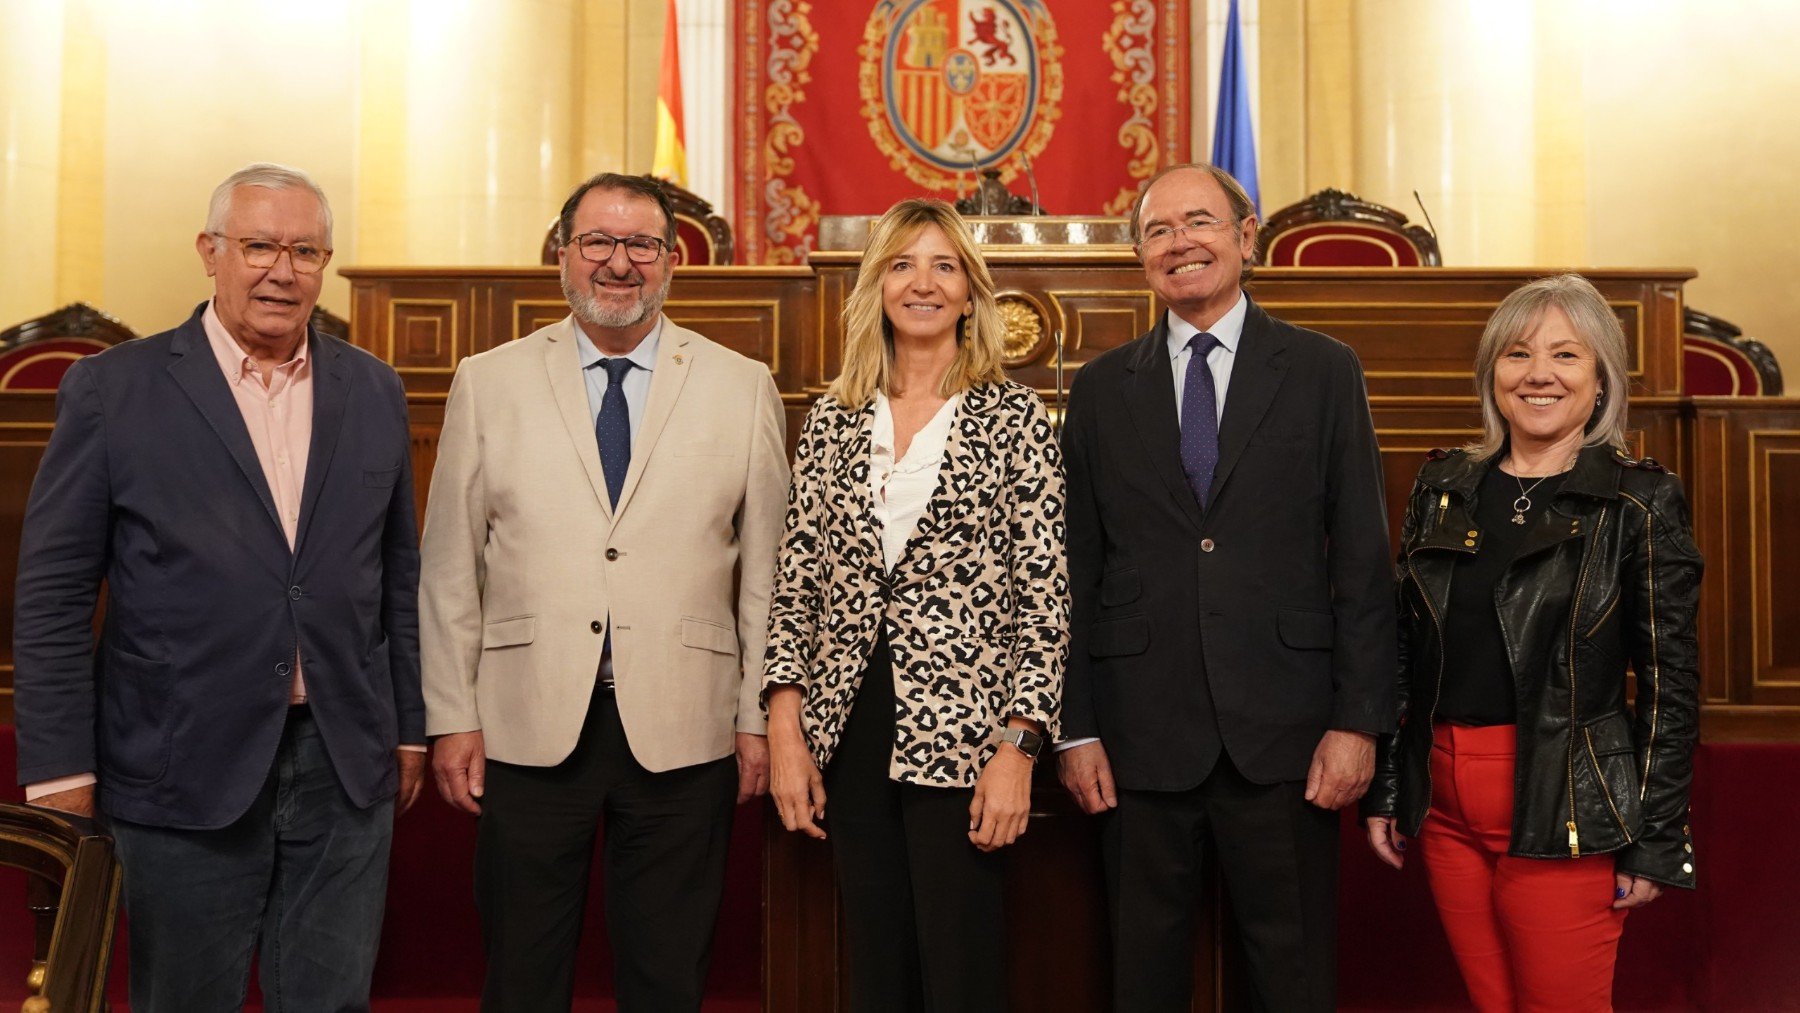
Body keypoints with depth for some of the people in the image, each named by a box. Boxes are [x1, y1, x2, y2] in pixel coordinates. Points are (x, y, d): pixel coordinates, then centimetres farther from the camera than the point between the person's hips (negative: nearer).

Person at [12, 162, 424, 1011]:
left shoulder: (374, 391, 6)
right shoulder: (112, 389, -4)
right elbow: (54, 591, -3)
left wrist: (408, 728, 11)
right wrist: (61, 764, -5)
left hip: (348, 768, 3)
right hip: (187, 772, -2)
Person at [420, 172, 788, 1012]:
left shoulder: (743, 387, 3)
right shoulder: (488, 383, 5)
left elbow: (767, 568, 3)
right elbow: (449, 567, 5)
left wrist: (759, 717, 1)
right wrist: (451, 718, 2)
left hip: (682, 731, 0)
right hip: (527, 729, 1)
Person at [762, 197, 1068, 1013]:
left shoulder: (1013, 417, -2)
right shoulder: (834, 420, 7)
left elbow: (1045, 595, -5)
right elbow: (796, 585, 7)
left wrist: (1018, 748, -11)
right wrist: (785, 731, 0)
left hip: (959, 732, -3)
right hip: (850, 734, 4)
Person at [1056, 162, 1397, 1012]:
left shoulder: (1324, 371, 3)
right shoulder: (1101, 388, 7)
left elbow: (1361, 559, 1)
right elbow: (1077, 570, 6)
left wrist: (1358, 720, -5)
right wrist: (1075, 728, 2)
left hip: (1282, 727, -1)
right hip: (1141, 731, 1)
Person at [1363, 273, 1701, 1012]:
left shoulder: (1640, 501, -4)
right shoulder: (1443, 486, 6)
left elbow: (1670, 682, -4)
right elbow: (1404, 649, 9)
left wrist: (1658, 840, -6)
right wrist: (1384, 790, 8)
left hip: (1561, 812, -4)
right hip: (1444, 799, 4)